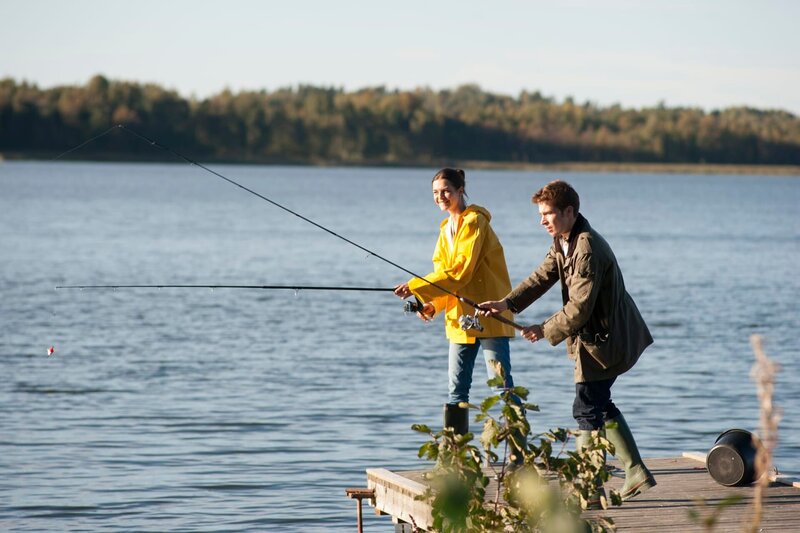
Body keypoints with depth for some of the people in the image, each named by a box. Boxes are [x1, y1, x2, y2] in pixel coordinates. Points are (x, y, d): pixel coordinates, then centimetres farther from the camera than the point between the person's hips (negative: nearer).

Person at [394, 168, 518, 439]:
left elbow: (460, 271, -18)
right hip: (460, 317, 8)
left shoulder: (474, 222, -10)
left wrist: (415, 287, -18)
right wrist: (433, 304, -3)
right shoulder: (446, 229, 16)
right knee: (456, 391, 7)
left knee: (502, 386, -8)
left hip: (488, 315, -8)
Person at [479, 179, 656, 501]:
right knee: (600, 406, 18)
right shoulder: (562, 243, 9)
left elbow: (579, 308, -25)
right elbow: (542, 277, 3)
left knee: (587, 408, -5)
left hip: (603, 340, -11)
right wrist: (506, 303, -11)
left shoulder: (588, 249, -24)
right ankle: (636, 473, 23)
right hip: (596, 337, 11)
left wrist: (546, 330, -14)